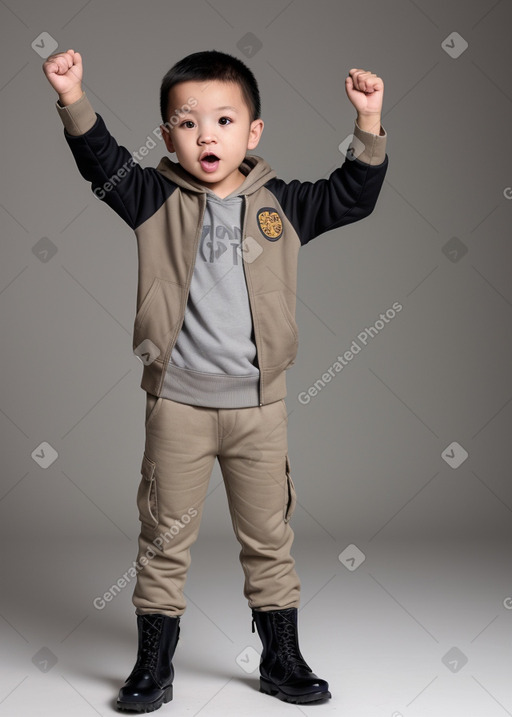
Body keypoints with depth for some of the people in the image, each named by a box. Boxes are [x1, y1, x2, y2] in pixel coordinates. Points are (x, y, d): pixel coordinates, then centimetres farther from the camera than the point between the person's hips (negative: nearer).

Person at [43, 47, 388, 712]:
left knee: (269, 535, 12)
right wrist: (74, 100, -27)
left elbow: (352, 196, 0)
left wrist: (369, 126, -12)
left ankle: (281, 657, 28)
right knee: (165, 534, 8)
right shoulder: (158, 200, -1)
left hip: (259, 402, 1)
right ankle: (154, 663, 22)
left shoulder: (282, 204, 2)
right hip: (177, 401, -1)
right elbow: (104, 163, -12)